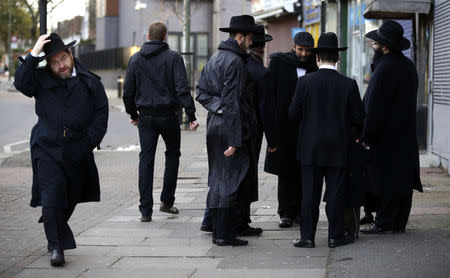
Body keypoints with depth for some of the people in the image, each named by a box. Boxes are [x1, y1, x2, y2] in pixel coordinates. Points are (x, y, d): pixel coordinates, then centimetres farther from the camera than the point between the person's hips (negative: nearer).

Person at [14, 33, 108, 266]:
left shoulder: (90, 83, 2)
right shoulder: (42, 80, 1)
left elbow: (101, 113, 4)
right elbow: (21, 83, -18)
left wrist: (89, 142, -5)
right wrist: (34, 55, -21)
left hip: (78, 151, 2)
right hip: (47, 148, -2)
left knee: (70, 198, 12)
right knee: (52, 195, -14)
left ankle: (53, 229, 38)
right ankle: (56, 247, -11)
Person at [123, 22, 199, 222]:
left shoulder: (135, 59, 6)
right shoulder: (173, 57, -4)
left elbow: (128, 91, 8)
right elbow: (182, 89, -12)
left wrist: (133, 114, 21)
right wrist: (191, 116, -12)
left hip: (146, 116, 2)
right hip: (168, 115, -2)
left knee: (146, 159, 3)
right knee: (172, 154, 17)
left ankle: (145, 210, -3)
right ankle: (167, 201, 15)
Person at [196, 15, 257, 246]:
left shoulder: (214, 59, 14)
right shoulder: (235, 62, -14)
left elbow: (201, 92, 14)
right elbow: (233, 103, -19)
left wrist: (217, 107, 4)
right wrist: (235, 140, -19)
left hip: (214, 126, 9)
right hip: (229, 129, -9)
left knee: (218, 179, 13)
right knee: (232, 180, -5)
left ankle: (218, 230, 18)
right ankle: (224, 234, -4)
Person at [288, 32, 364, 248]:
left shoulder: (305, 82, -6)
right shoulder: (348, 85, -6)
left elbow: (293, 114, -4)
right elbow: (358, 119, -4)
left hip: (311, 149, 0)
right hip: (338, 149, 0)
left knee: (310, 194, 5)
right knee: (335, 194, 6)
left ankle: (307, 236, 7)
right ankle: (335, 236, 11)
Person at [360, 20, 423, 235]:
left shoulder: (385, 68, -18)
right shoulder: (409, 66, 10)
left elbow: (375, 106, -19)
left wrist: (367, 136, -15)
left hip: (387, 135, -9)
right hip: (406, 134, 9)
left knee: (385, 179, -4)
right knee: (402, 176, 10)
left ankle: (385, 223, 0)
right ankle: (399, 223, 16)